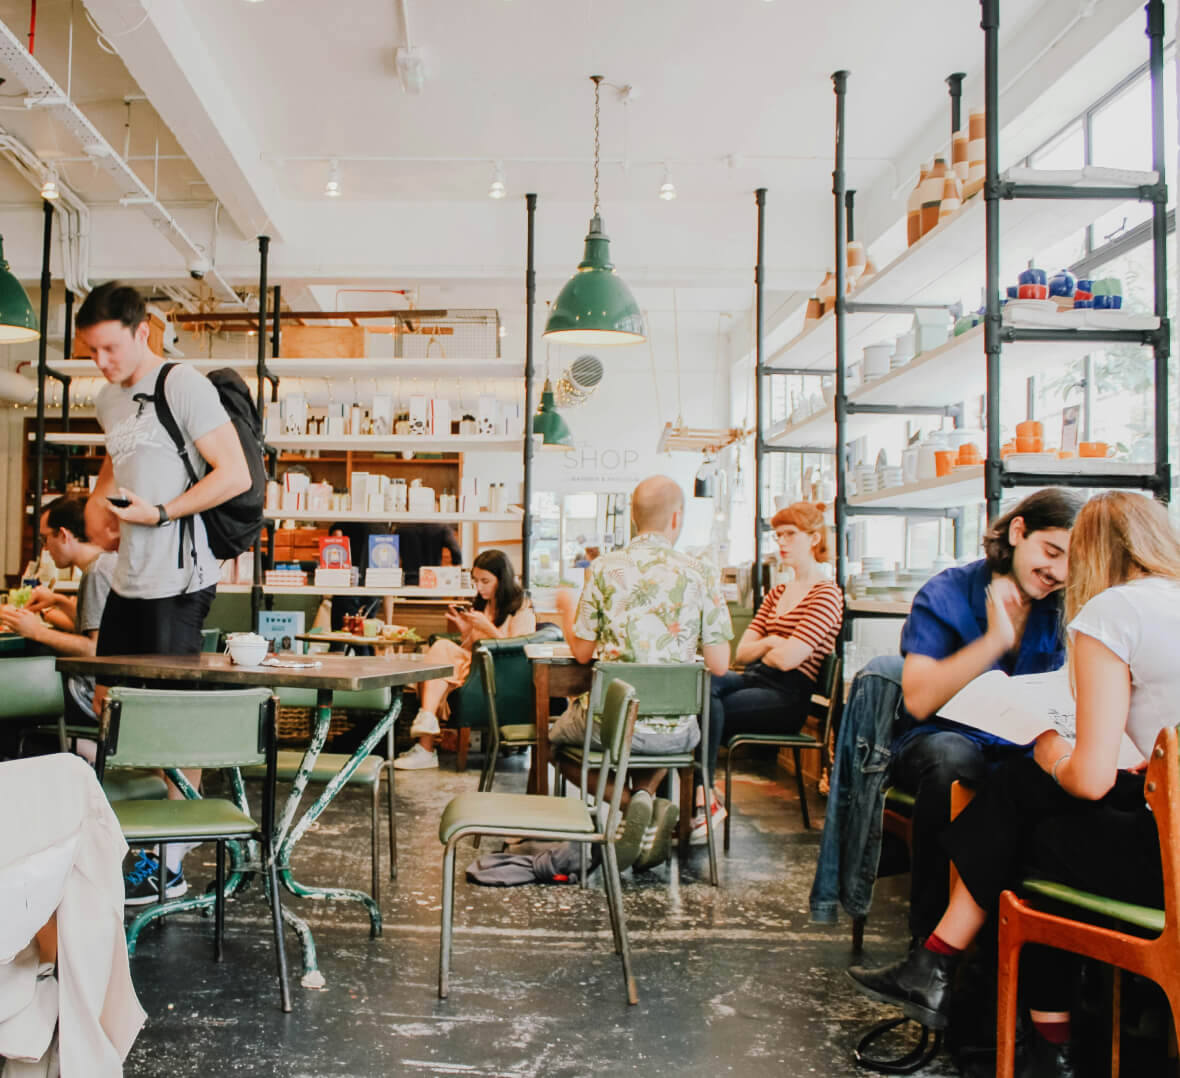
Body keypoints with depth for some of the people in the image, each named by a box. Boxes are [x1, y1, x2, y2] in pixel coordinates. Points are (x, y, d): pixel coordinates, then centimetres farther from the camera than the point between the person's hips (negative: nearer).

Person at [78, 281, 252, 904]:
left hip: (177, 578, -9)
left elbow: (234, 475, -14)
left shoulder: (184, 386, -9)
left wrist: (160, 513, -17)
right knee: (108, 705, 13)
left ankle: (172, 865, 8)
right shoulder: (109, 401, 16)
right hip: (127, 579, 9)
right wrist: (98, 499, 14)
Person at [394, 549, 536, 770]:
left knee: (442, 649, -23)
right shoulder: (480, 606, 24)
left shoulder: (522, 610, 3)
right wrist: (464, 630, 3)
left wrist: (488, 628, -13)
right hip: (470, 668, 6)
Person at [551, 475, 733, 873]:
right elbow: (719, 665, -4)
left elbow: (581, 650, 0)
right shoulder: (702, 574, -5)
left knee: (554, 740, 29)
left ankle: (630, 800, 3)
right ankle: (647, 796, 10)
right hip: (675, 731, 3)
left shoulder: (604, 568, -7)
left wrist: (566, 608, 19)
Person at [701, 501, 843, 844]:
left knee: (707, 707, -29)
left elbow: (788, 659, -16)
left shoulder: (826, 595, -4)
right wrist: (770, 642, -3)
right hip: (754, 680, 7)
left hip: (787, 697, -7)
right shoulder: (777, 593, 22)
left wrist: (764, 648, 5)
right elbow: (741, 652, 16)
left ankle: (703, 800, -21)